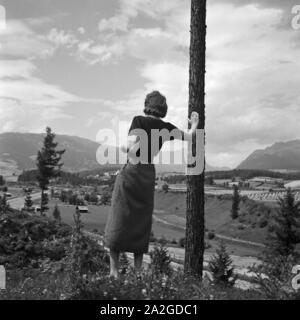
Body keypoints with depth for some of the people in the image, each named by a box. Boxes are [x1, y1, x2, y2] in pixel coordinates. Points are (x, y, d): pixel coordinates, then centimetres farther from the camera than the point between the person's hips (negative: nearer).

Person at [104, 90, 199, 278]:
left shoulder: (139, 120, -7)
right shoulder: (166, 127, 6)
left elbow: (131, 148, -19)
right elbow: (189, 136, 20)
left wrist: (125, 148, 2)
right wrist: (194, 125, 38)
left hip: (131, 173, -4)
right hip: (149, 176, 4)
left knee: (118, 222, 2)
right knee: (141, 224, 13)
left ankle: (114, 270, 0)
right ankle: (138, 270, 15)